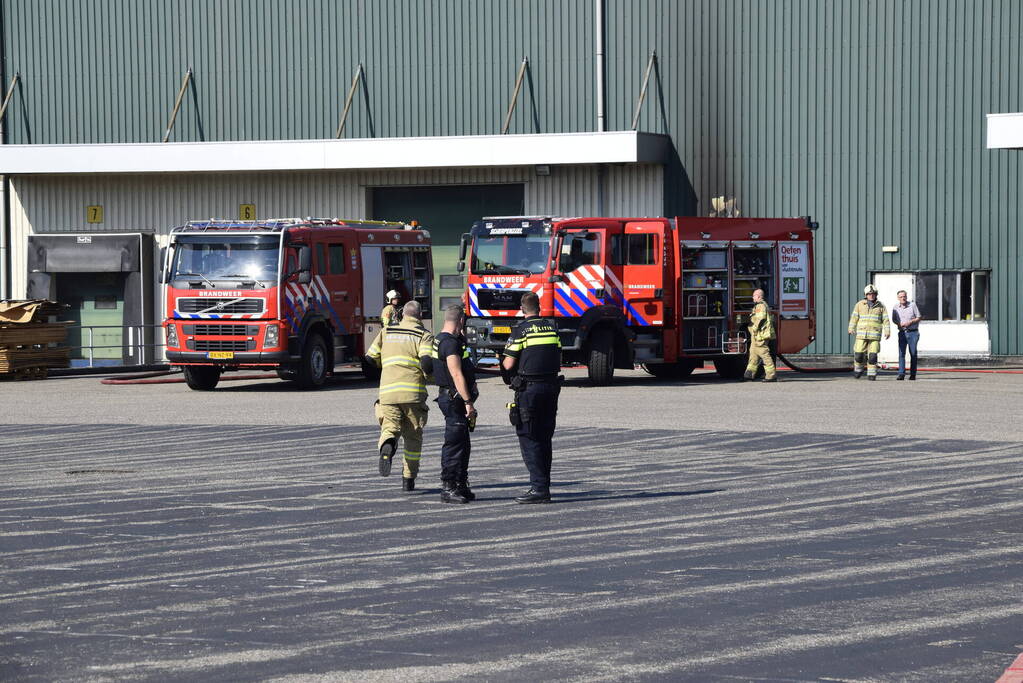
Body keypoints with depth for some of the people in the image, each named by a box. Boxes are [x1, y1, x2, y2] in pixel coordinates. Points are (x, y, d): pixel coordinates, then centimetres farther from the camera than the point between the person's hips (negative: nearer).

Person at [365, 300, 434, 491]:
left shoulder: (386, 332, 14)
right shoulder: (424, 335, 2)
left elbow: (370, 357, 14)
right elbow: (427, 361, -14)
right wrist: (428, 375, 7)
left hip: (388, 391, 1)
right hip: (413, 393, -1)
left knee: (389, 428, -1)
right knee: (413, 436, 12)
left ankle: (387, 446, -37)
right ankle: (408, 479, 14)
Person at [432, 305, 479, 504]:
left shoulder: (441, 339, 17)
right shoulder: (450, 343, -17)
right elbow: (457, 375, -23)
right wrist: (468, 402, -24)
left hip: (453, 398, 11)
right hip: (454, 398, -11)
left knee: (463, 445, 16)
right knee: (454, 444, -7)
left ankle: (460, 486, 23)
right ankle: (448, 488, -5)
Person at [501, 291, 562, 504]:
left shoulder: (520, 331, -10)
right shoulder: (552, 328, 7)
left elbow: (509, 365, -11)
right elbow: (559, 360, 12)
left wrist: (503, 361, 11)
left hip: (528, 389, -6)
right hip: (551, 387, 6)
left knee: (529, 439, -4)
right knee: (544, 439, 13)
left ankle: (539, 488, -12)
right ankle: (543, 487, 15)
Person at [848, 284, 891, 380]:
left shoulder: (880, 306, 7)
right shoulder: (860, 304, 7)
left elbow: (885, 320, 5)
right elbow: (854, 317, 5)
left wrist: (887, 331, -6)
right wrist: (851, 329, -6)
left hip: (875, 335, 0)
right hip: (862, 334, 0)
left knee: (872, 356, -5)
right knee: (859, 354, -3)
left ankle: (871, 374, 2)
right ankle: (858, 369, 22)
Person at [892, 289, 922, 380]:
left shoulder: (913, 305, -3)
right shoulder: (896, 308, 4)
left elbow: (919, 318, 1)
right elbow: (894, 320, 16)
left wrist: (910, 322, -15)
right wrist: (899, 324, -5)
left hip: (913, 332, -2)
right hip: (902, 333, 2)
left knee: (913, 354, 1)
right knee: (901, 353, -9)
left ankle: (913, 374, 9)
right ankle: (901, 374, -11)